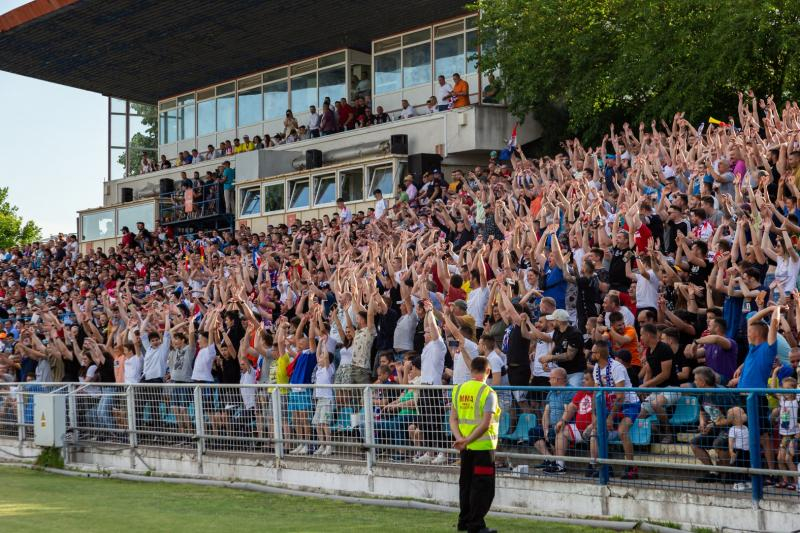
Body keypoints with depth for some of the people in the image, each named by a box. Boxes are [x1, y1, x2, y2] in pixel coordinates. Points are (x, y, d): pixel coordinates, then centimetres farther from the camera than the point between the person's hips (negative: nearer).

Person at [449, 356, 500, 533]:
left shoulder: (458, 390, 5)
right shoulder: (488, 393, -12)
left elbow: (453, 419, 1)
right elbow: (485, 424, -19)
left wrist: (460, 438, -8)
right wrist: (468, 440, -16)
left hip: (466, 447, 6)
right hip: (483, 446, -6)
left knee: (466, 483, 16)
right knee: (482, 485, 1)